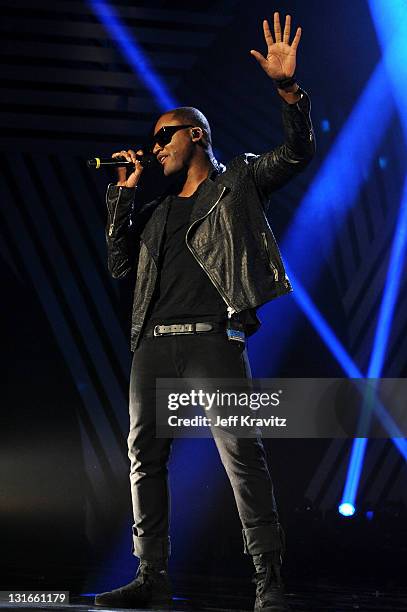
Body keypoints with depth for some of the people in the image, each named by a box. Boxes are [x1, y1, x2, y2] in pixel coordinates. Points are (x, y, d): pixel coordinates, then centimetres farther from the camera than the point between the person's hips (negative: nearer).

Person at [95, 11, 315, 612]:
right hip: (155, 343, 6)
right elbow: (120, 265, 17)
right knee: (145, 456, 3)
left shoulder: (239, 180, 12)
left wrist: (287, 87, -15)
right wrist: (124, 194, 13)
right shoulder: (157, 211, 25)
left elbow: (297, 152, 0)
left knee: (242, 455, -12)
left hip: (214, 338, -6)